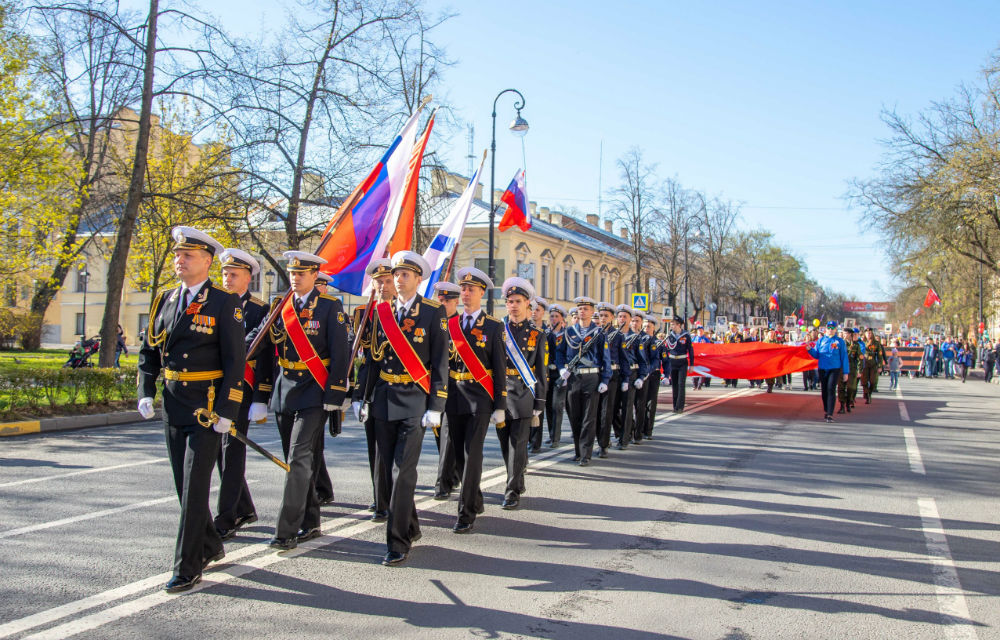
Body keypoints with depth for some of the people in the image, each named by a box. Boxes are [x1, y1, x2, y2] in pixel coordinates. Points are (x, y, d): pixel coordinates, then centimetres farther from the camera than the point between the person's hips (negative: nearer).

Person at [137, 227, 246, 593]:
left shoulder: (224, 303, -8)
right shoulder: (164, 301, 10)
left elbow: (235, 360, -11)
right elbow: (149, 351, 16)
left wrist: (226, 410, -16)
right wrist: (145, 394, 4)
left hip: (207, 407, -7)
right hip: (173, 405, 7)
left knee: (195, 486, -5)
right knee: (184, 484, 15)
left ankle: (187, 568, 3)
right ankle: (210, 547, 33)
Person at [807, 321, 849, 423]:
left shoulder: (840, 341, 2)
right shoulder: (821, 340, 9)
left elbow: (844, 357, 3)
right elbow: (816, 355, 11)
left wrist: (845, 372, 0)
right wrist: (810, 349, -10)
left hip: (835, 369, -3)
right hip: (822, 369, 3)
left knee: (831, 389, -13)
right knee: (824, 390, 9)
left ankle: (830, 414, -15)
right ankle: (826, 411, 26)